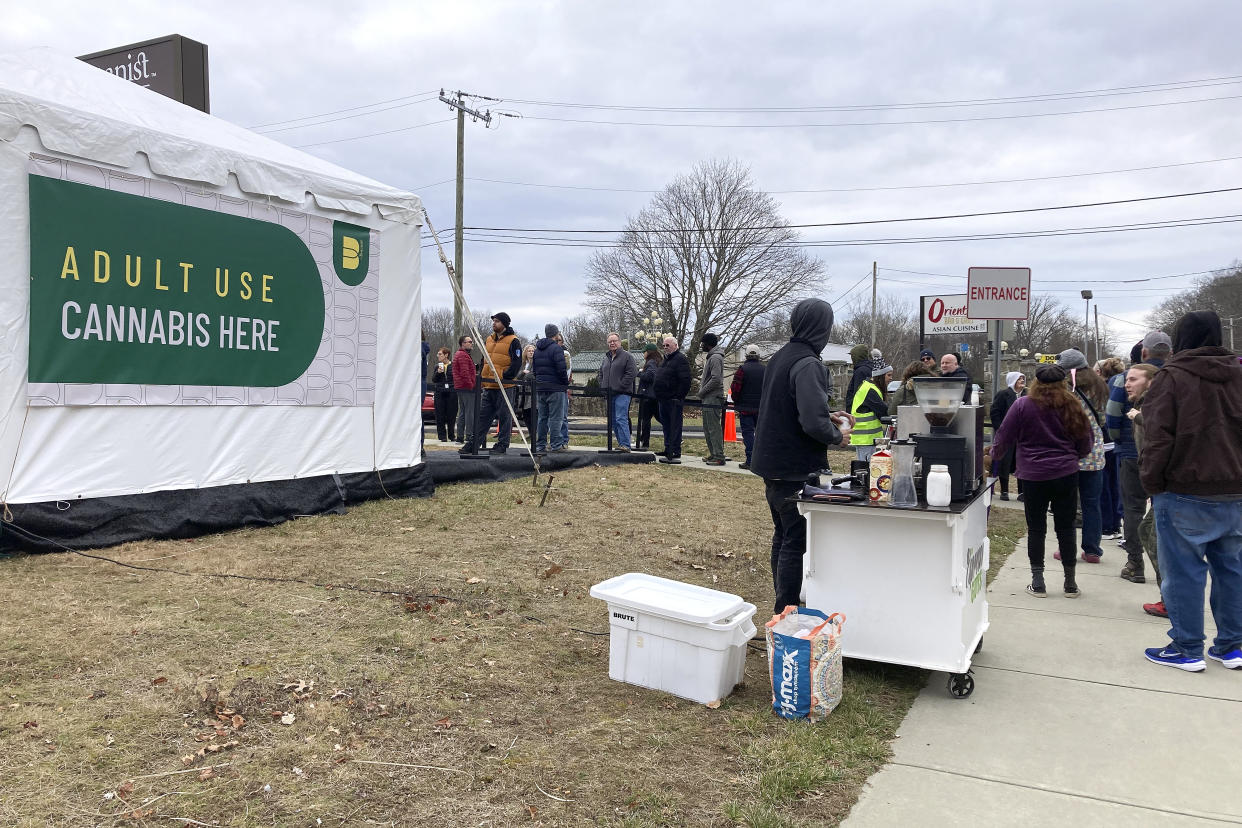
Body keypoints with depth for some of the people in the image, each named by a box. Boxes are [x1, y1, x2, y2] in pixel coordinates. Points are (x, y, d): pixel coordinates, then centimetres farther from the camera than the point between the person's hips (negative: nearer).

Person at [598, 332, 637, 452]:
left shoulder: (627, 356, -3)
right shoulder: (606, 358, 19)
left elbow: (632, 373, -12)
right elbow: (601, 374, 28)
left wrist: (620, 386, -15)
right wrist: (602, 386, 11)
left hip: (622, 393, -8)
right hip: (609, 394, 8)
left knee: (621, 419, -16)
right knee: (613, 420, 9)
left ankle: (625, 444, -17)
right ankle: (621, 442, 17)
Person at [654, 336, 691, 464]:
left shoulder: (680, 359, -10)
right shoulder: (666, 359, 20)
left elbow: (685, 381, -19)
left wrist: (679, 397, -21)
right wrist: (658, 394, 20)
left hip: (674, 400, -10)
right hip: (664, 400, 10)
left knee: (675, 428, -6)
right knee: (666, 427, 15)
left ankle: (675, 454, -5)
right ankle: (668, 452, 23)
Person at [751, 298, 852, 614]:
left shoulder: (779, 357, 10)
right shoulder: (808, 365, -20)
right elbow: (813, 424, -28)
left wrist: (827, 415, 14)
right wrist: (836, 436, -9)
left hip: (772, 465, 10)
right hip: (796, 471, -10)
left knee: (782, 537, 20)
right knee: (795, 544, -1)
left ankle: (782, 605, 32)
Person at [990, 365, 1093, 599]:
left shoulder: (1022, 405, -6)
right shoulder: (1071, 406, 2)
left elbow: (1004, 437, -1)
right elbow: (1085, 444, 11)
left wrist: (995, 453, 19)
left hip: (1033, 476, -2)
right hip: (1066, 474, 2)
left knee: (1036, 528, 6)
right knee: (1065, 527, 9)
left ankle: (1038, 582, 8)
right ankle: (1070, 583, 16)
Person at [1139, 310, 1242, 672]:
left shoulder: (1171, 378, -9)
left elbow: (1157, 438, -13)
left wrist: (1152, 483, -3)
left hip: (1186, 494, -6)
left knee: (1184, 571, 1)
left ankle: (1187, 649, 8)